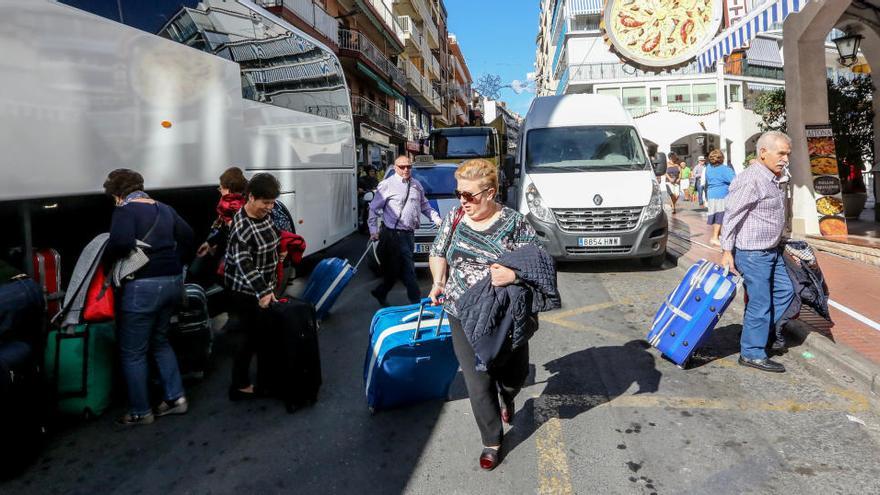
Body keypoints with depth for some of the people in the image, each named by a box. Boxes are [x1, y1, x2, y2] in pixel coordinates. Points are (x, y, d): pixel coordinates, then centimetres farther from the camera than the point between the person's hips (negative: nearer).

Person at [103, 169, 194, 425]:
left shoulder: (125, 210, -9)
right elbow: (187, 236, 16)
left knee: (133, 352, 7)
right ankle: (176, 397, 21)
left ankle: (140, 412, 16)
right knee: (160, 341, 23)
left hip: (142, 286, -8)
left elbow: (121, 242, -25)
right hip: (173, 282, 8)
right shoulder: (163, 208, 13)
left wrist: (106, 259, -7)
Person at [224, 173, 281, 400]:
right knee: (254, 337, -1)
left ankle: (265, 379, 28)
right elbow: (244, 265, -28)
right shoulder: (241, 227, -24)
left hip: (264, 287, 8)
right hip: (246, 292, -8)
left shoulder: (265, 215, 1)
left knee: (267, 332, 14)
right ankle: (239, 386, 14)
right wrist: (262, 291, -34)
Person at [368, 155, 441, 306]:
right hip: (394, 234, -6)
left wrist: (437, 220, 8)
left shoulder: (417, 185, 13)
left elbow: (425, 206, 20)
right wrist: (374, 230, -10)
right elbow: (374, 208, -3)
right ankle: (416, 301, 5)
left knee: (397, 268, 14)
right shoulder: (387, 185, -6)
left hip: (409, 234, 7)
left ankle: (381, 293, 33)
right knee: (408, 270, -5)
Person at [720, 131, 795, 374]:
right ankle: (752, 353, 9)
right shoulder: (750, 180, -19)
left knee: (785, 291, 17)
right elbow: (731, 215, -20)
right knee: (760, 302, -3)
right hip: (753, 253, -10)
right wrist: (727, 251, -21)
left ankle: (760, 331, 29)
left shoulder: (774, 179, 12)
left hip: (772, 251, 10)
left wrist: (780, 242, 26)